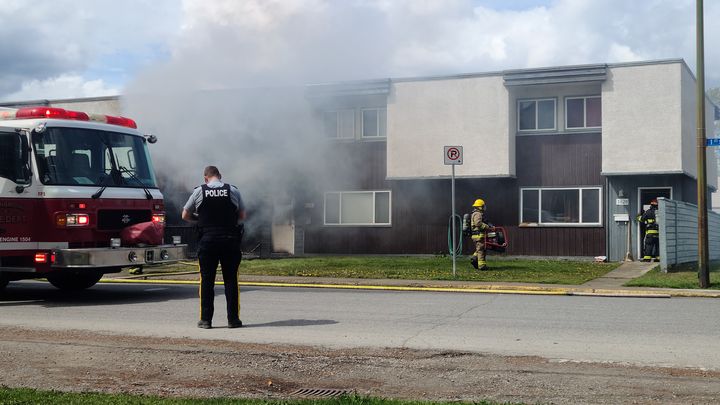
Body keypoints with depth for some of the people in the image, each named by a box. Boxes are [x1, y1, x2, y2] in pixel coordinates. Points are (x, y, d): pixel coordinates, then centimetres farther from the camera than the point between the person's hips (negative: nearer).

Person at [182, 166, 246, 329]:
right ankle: (233, 318, 7)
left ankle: (205, 319, 6)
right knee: (230, 280, 7)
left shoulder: (199, 191, 1)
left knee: (207, 280, 6)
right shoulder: (233, 191, 3)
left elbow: (185, 216, 7)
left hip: (207, 240, 0)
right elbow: (242, 215, 9)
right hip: (230, 240, 1)